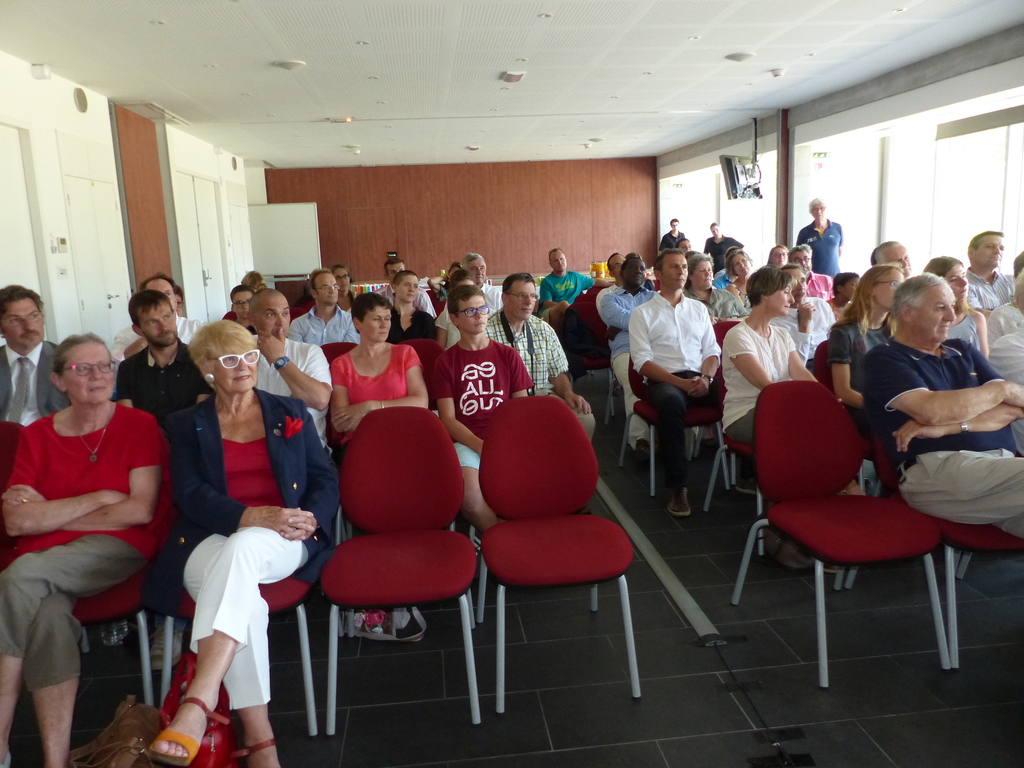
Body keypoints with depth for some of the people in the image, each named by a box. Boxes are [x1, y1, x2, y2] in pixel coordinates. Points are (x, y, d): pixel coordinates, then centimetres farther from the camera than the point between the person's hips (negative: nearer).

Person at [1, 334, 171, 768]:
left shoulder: (140, 425, 3)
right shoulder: (36, 435, 12)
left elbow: (140, 510, -7)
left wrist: (48, 513, -2)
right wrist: (100, 497, -9)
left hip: (118, 548, -3)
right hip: (45, 561, 3)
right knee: (50, 614, -31)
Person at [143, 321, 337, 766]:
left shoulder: (291, 413, 18)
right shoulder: (186, 425, 15)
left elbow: (326, 480, 11)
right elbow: (189, 494, 0)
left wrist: (311, 519, -12)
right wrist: (251, 516, -19)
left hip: (282, 542, 0)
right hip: (210, 541, 0)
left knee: (242, 548, -37)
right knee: (237, 590, -35)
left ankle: (197, 705, -45)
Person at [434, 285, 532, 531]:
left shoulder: (508, 355, 14)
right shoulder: (445, 362, 8)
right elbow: (448, 419, 1)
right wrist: (483, 447, -14)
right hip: (467, 442, -1)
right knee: (467, 491, -33)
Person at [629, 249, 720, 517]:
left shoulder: (699, 309, 21)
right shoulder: (643, 313, 7)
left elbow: (712, 351, 16)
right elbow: (642, 361, -3)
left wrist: (706, 378, -7)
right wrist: (681, 382, -15)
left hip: (700, 378, 4)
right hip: (663, 379, -4)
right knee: (671, 402, -39)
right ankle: (676, 486, -30)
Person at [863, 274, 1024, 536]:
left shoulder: (962, 351, 21)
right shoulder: (883, 359, 2)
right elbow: (931, 410, -15)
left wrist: (950, 427, -9)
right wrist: (1000, 390, 3)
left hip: (1002, 464, 6)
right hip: (936, 470, -6)